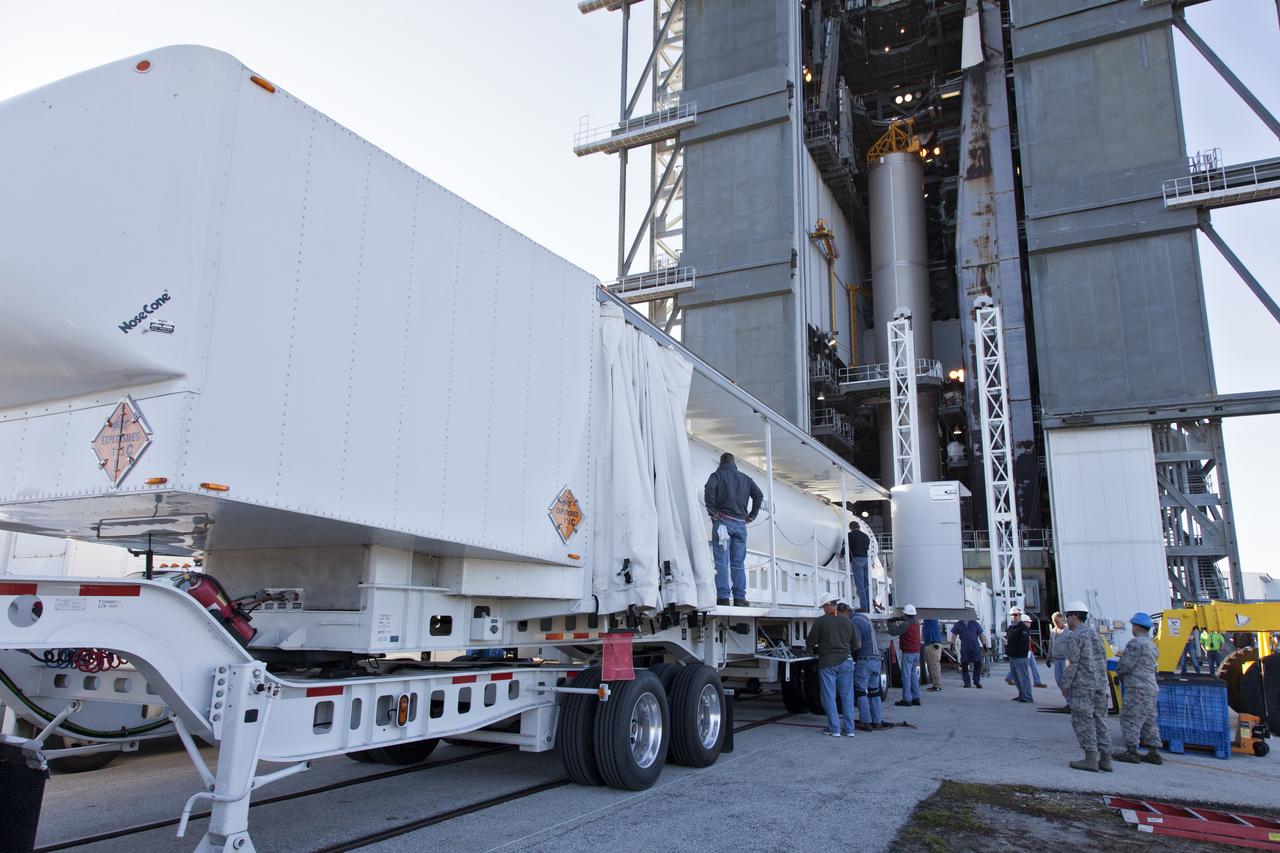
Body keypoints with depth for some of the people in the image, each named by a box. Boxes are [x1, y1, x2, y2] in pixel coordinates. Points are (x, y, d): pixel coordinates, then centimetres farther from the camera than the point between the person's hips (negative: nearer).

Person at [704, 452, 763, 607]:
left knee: (721, 561, -5)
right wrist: (752, 515, 10)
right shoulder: (745, 478, 17)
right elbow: (759, 495, 8)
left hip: (722, 521, -3)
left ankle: (723, 596, -10)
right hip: (740, 523, 3)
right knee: (738, 562, 5)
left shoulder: (717, 475, 6)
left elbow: (709, 489, -14)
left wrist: (711, 510, -8)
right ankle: (739, 597, 1)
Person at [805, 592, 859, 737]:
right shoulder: (847, 622, 7)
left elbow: (810, 643, -2)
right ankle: (849, 729, 11)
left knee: (829, 696, 4)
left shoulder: (820, 621, -5)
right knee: (847, 695, 9)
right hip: (846, 662, 4)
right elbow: (855, 646, 12)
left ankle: (834, 729, 6)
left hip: (827, 663, -4)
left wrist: (815, 649, 19)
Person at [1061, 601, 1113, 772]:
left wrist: (1066, 684, -8)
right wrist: (1102, 681, 22)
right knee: (1099, 719, 11)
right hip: (1100, 683, 8)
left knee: (1083, 720, -2)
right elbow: (1103, 659, 16)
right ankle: (1105, 759, 12)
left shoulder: (1075, 636, -11)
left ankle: (1091, 759, -4)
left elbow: (1072, 663, -15)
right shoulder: (1095, 633, 13)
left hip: (1082, 684, -8)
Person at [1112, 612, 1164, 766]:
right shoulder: (1152, 645, 17)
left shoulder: (1136, 643, -15)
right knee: (1149, 721, 12)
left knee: (1129, 719, -5)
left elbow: (1125, 665, -17)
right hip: (1152, 688, 10)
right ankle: (1154, 753, 14)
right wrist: (1125, 655, 15)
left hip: (1138, 689, -10)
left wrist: (1118, 671, 4)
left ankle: (1131, 752, -4)